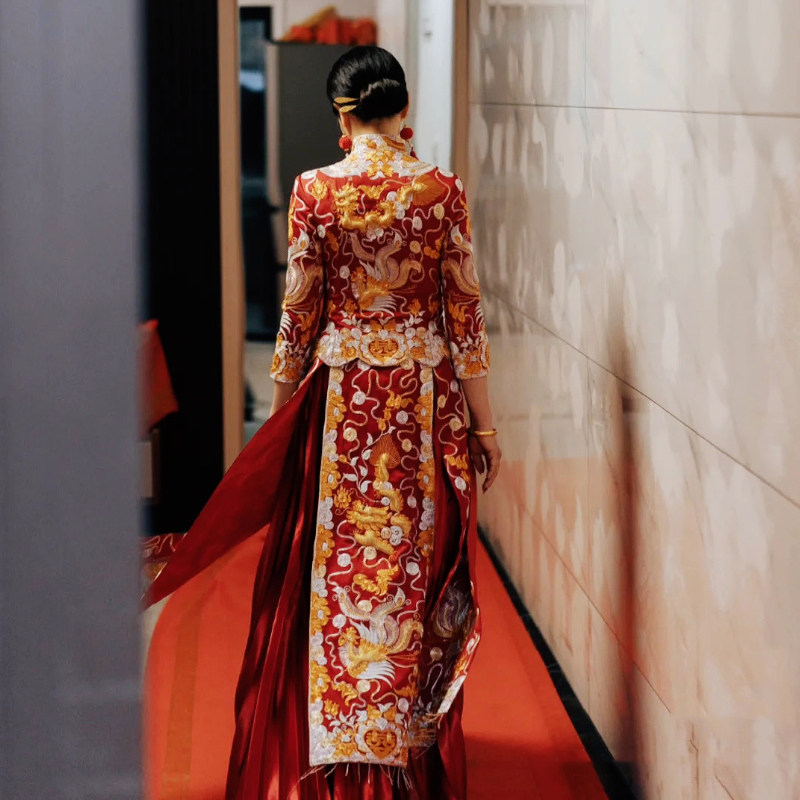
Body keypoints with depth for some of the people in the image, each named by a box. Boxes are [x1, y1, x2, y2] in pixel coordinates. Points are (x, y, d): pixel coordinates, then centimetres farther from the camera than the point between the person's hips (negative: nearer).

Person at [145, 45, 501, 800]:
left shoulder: (315, 190, -7)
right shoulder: (441, 189, -6)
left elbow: (299, 308, -2)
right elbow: (464, 311, -4)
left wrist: (280, 407, 10)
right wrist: (483, 423, 4)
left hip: (342, 394, 0)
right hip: (425, 396, 1)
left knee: (337, 563, 10)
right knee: (417, 563, 10)